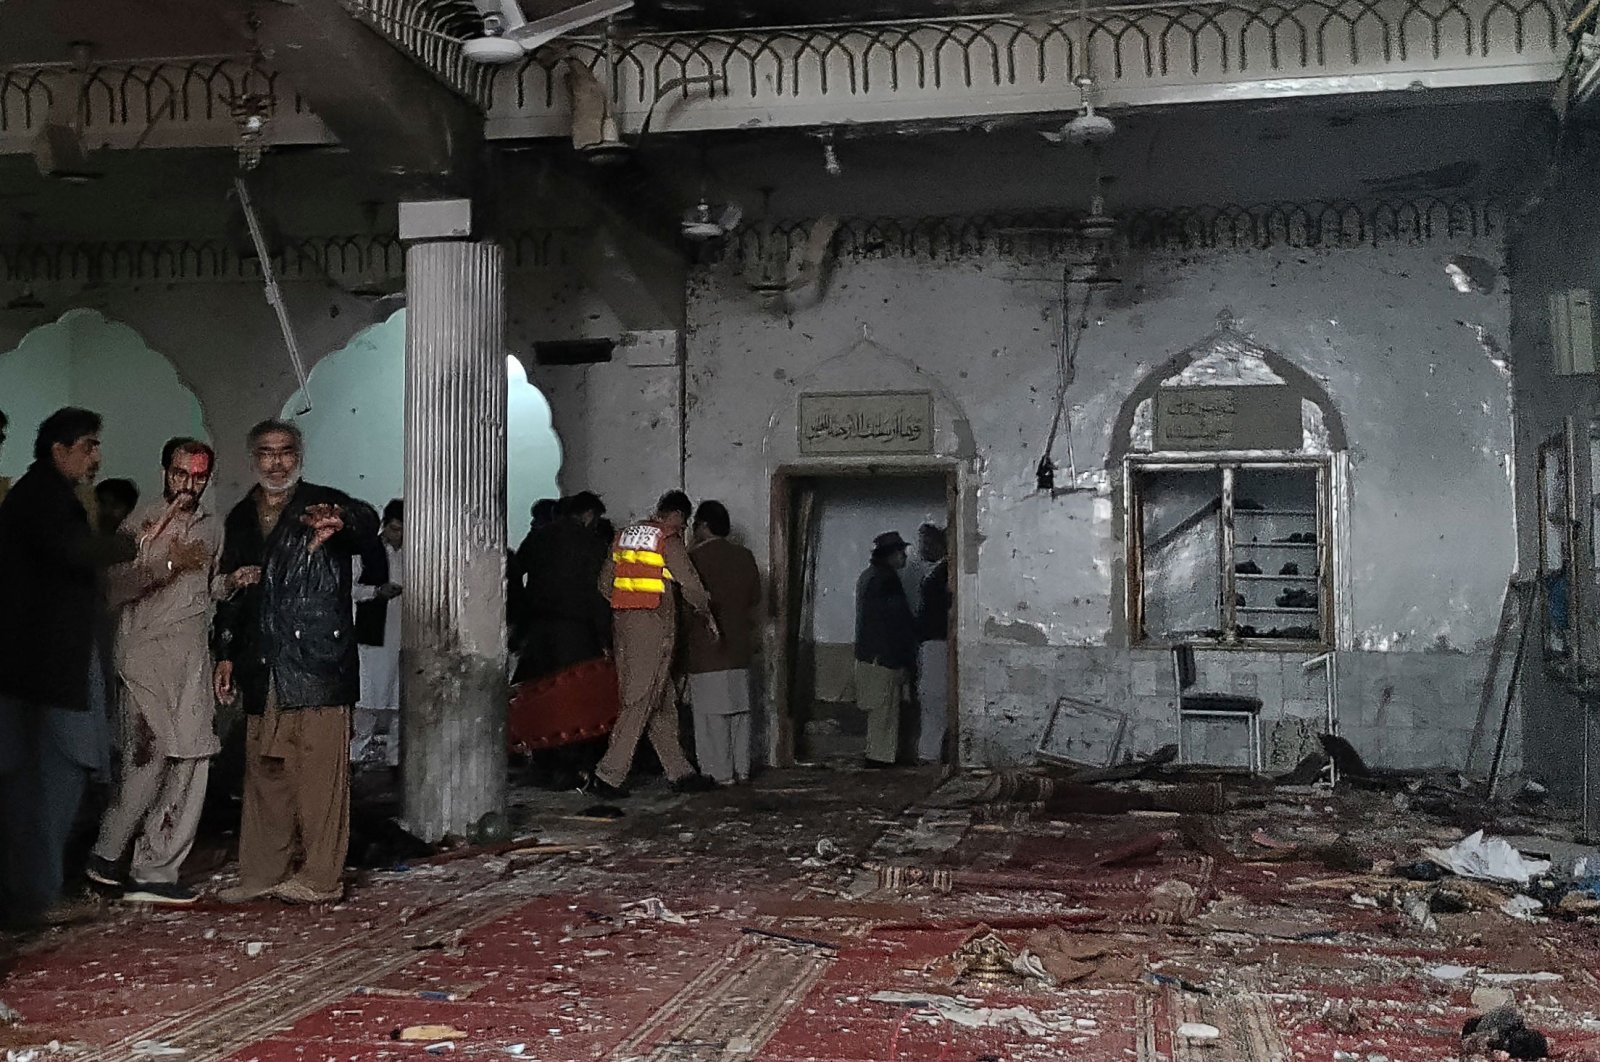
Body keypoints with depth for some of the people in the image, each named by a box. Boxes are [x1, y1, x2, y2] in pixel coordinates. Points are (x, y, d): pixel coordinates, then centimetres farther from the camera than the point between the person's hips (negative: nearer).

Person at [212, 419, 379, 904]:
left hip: (318, 661, -5)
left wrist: (341, 521, -46)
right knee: (264, 770, 10)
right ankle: (263, 872, 19)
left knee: (319, 769, -5)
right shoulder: (240, 519, 17)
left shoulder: (325, 505, 0)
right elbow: (230, 592, 23)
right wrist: (225, 654, 15)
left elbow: (367, 523, -23)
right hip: (262, 668, 5)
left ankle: (319, 876, 1)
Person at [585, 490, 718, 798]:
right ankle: (608, 776, -7)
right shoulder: (668, 540, -7)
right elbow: (690, 584, -8)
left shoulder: (624, 535, 15)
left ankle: (680, 772, 16)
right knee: (640, 702, -5)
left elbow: (604, 583, 16)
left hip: (624, 622, 8)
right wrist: (707, 613, 7)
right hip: (655, 625, -8)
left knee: (663, 703, 12)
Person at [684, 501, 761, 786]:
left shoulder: (695, 557, -11)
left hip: (706, 646, -6)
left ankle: (721, 773, -1)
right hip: (739, 645, 6)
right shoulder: (745, 556, 6)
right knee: (739, 708, 12)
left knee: (712, 712, -2)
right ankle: (741, 768, 15)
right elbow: (755, 598, 12)